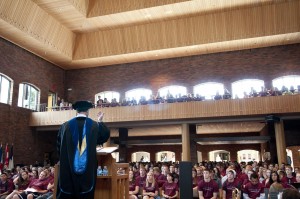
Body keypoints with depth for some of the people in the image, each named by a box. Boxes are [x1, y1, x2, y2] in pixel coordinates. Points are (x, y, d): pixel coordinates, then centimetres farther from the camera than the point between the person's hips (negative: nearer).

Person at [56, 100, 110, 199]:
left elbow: (59, 147, 9)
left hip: (68, 170, 1)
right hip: (87, 171, 0)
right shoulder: (95, 126, -4)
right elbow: (105, 136, 16)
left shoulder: (65, 126, -1)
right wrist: (100, 122, 26)